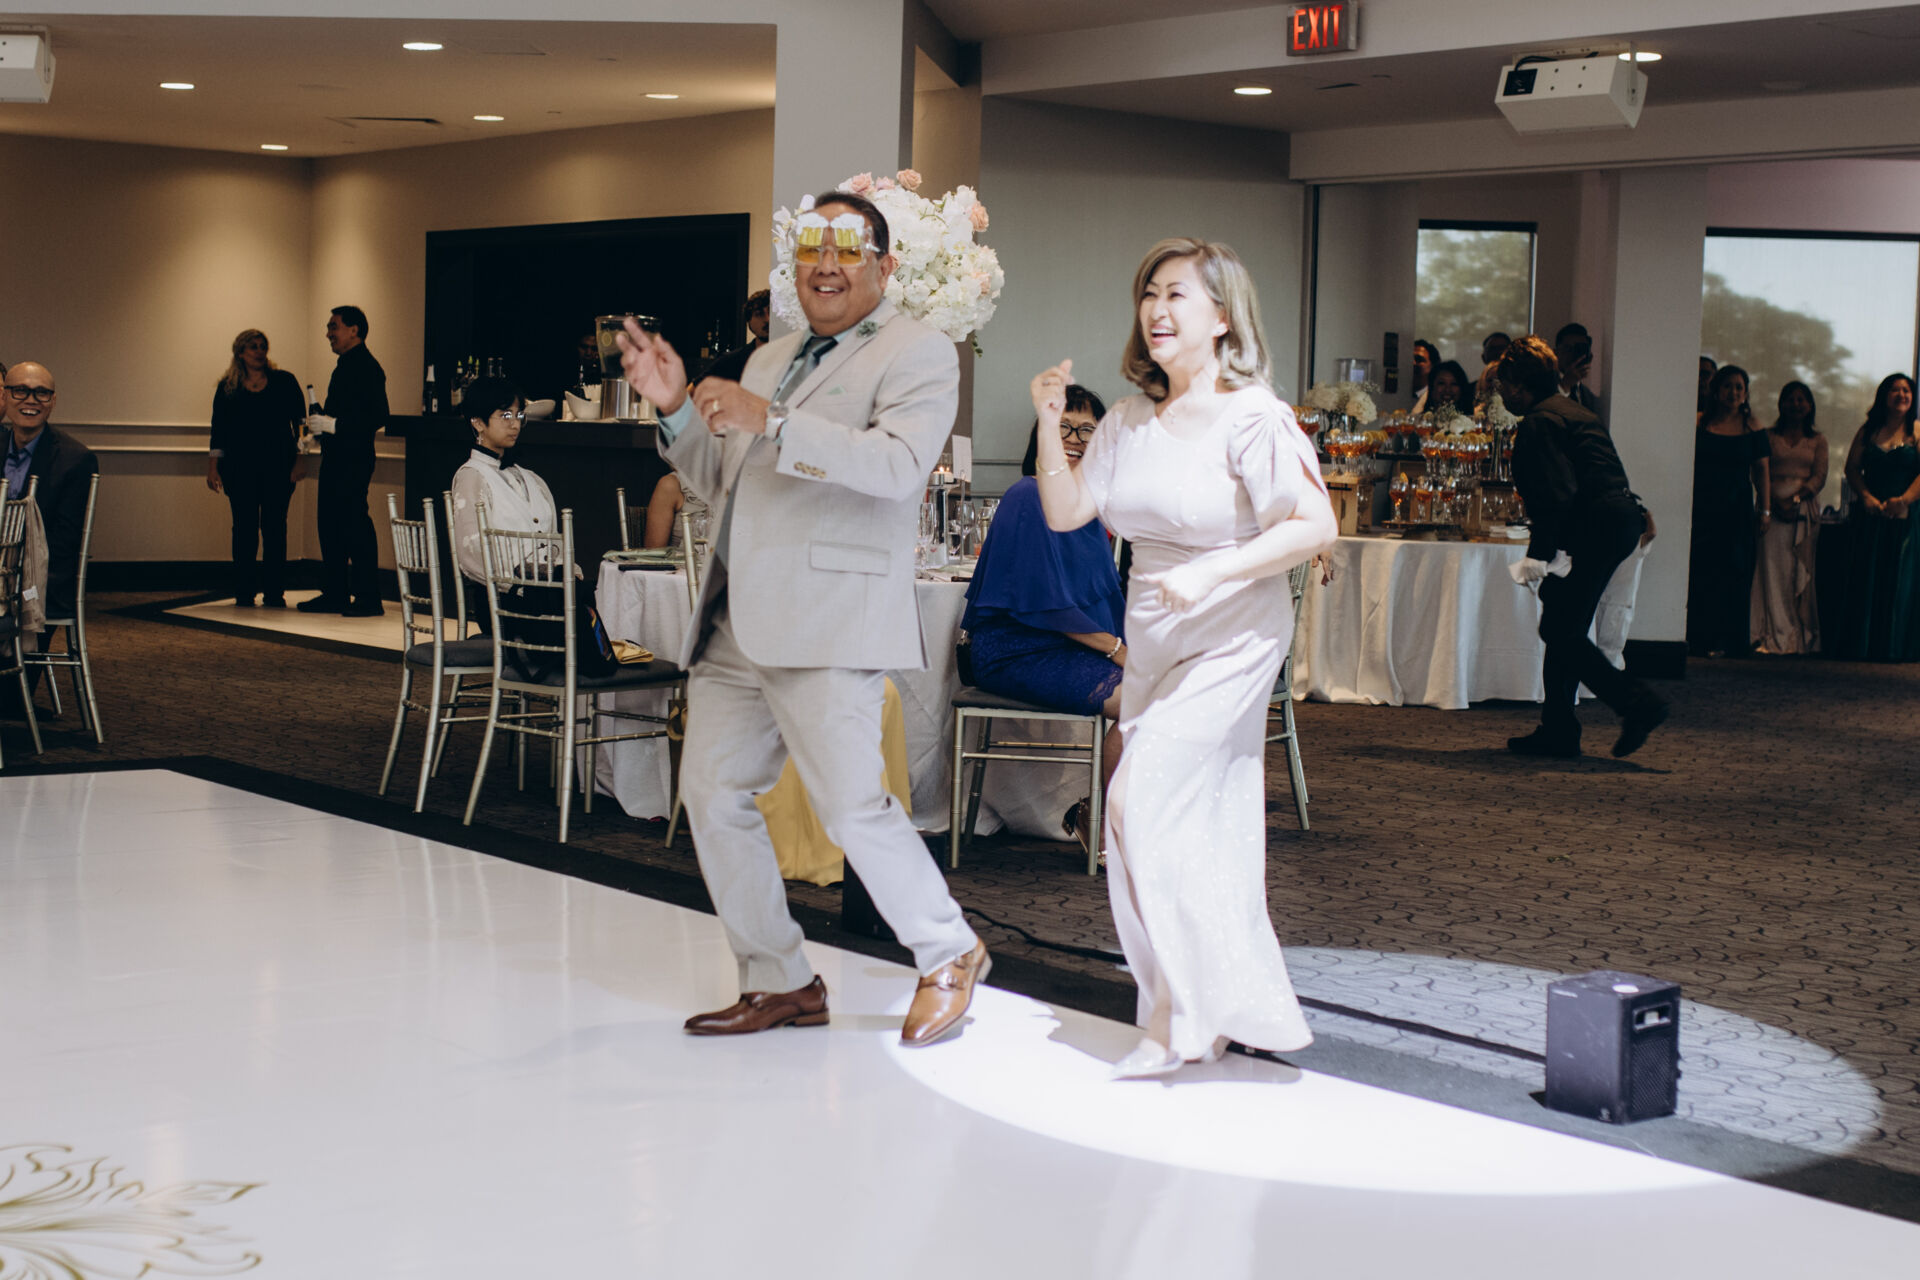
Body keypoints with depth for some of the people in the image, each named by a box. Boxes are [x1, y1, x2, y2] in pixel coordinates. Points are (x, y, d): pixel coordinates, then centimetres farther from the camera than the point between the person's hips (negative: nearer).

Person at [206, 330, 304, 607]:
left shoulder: (284, 382, 5)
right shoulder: (228, 387, 8)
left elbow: (299, 423, 5)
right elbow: (218, 430, 10)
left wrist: (298, 462, -2)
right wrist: (213, 467, 4)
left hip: (278, 466, -1)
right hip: (240, 467, 1)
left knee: (274, 527, -2)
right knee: (244, 528, 1)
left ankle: (274, 592, 3)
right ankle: (244, 593, 7)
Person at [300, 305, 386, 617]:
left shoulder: (366, 367, -13)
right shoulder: (345, 365, 18)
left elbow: (377, 416, -21)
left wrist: (334, 425, -20)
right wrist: (321, 430, 13)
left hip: (353, 460, -10)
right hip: (336, 459, 10)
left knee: (355, 523, -9)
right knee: (330, 524, 12)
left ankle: (368, 598, -6)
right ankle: (335, 594, 18)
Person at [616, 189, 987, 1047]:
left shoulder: (918, 354, -1)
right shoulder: (770, 361, 24)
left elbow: (900, 465, -19)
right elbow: (722, 483, 26)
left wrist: (771, 423, -24)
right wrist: (676, 408, 8)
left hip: (828, 622, -8)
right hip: (736, 625, 8)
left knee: (850, 805, -11)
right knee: (712, 797, 6)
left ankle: (948, 956, 10)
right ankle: (779, 983, 18)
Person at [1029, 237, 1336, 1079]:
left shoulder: (1252, 418, -12)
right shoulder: (1131, 420, 9)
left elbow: (1317, 527, -18)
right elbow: (1065, 512, 9)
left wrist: (1210, 573, -25)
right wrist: (1050, 423, -4)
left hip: (1231, 638, -7)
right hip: (1153, 644, 7)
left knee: (1146, 802, -15)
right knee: (1206, 829, 10)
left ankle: (1185, 1019, -4)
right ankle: (1227, 1013, 19)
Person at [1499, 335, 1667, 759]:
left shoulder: (1538, 423, -8)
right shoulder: (1574, 413, 23)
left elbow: (1557, 494, -18)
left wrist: (1538, 554, -17)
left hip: (1597, 528, -10)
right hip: (1620, 522, 10)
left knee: (1560, 632, -5)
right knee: (1564, 630, 13)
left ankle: (1636, 704, -10)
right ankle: (1557, 731, 15)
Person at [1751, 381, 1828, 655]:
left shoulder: (1817, 441, 14)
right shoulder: (1770, 437, 12)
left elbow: (1820, 476, 4)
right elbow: (1761, 474, 3)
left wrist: (1796, 498, -12)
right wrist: (1776, 501, -14)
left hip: (1805, 507, 1)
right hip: (1774, 507, -1)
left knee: (1802, 571, -3)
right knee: (1774, 569, -9)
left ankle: (1803, 637, -1)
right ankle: (1777, 636, -10)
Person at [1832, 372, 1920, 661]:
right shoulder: (1868, 431, 11)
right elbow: (1852, 468, 8)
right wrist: (1866, 496, -8)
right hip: (1869, 518, 2)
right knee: (1865, 580, 1)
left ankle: (1894, 647, 3)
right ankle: (1862, 646, 6)